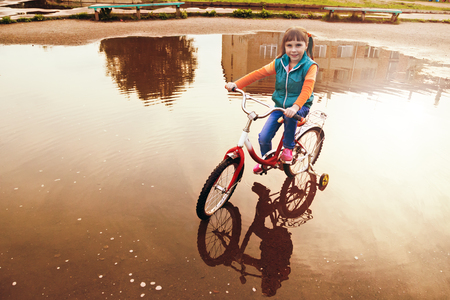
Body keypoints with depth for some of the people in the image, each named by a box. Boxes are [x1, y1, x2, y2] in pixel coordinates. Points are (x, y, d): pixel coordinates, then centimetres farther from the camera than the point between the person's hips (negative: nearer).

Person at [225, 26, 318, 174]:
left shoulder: (310, 66, -14)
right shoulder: (279, 62, -2)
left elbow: (307, 89, -29)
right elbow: (259, 73, -4)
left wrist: (295, 107, -48)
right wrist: (235, 84, -13)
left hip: (300, 106, -3)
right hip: (279, 105, 4)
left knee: (290, 115, -39)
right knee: (264, 137, -6)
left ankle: (288, 147, -12)